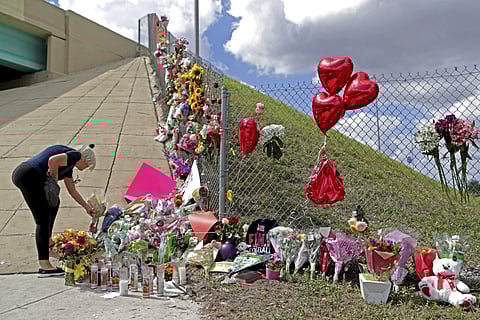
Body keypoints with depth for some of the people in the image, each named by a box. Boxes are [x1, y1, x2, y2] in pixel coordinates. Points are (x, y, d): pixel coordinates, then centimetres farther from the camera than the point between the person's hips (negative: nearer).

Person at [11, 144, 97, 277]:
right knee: (43, 220, -7)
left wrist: (87, 207, 38)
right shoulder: (75, 155, -1)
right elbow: (53, 160, -23)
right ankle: (44, 266, -6)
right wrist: (55, 180, -6)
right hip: (29, 176, -10)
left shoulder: (69, 164, 27)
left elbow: (72, 191, 34)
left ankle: (48, 242, 33)